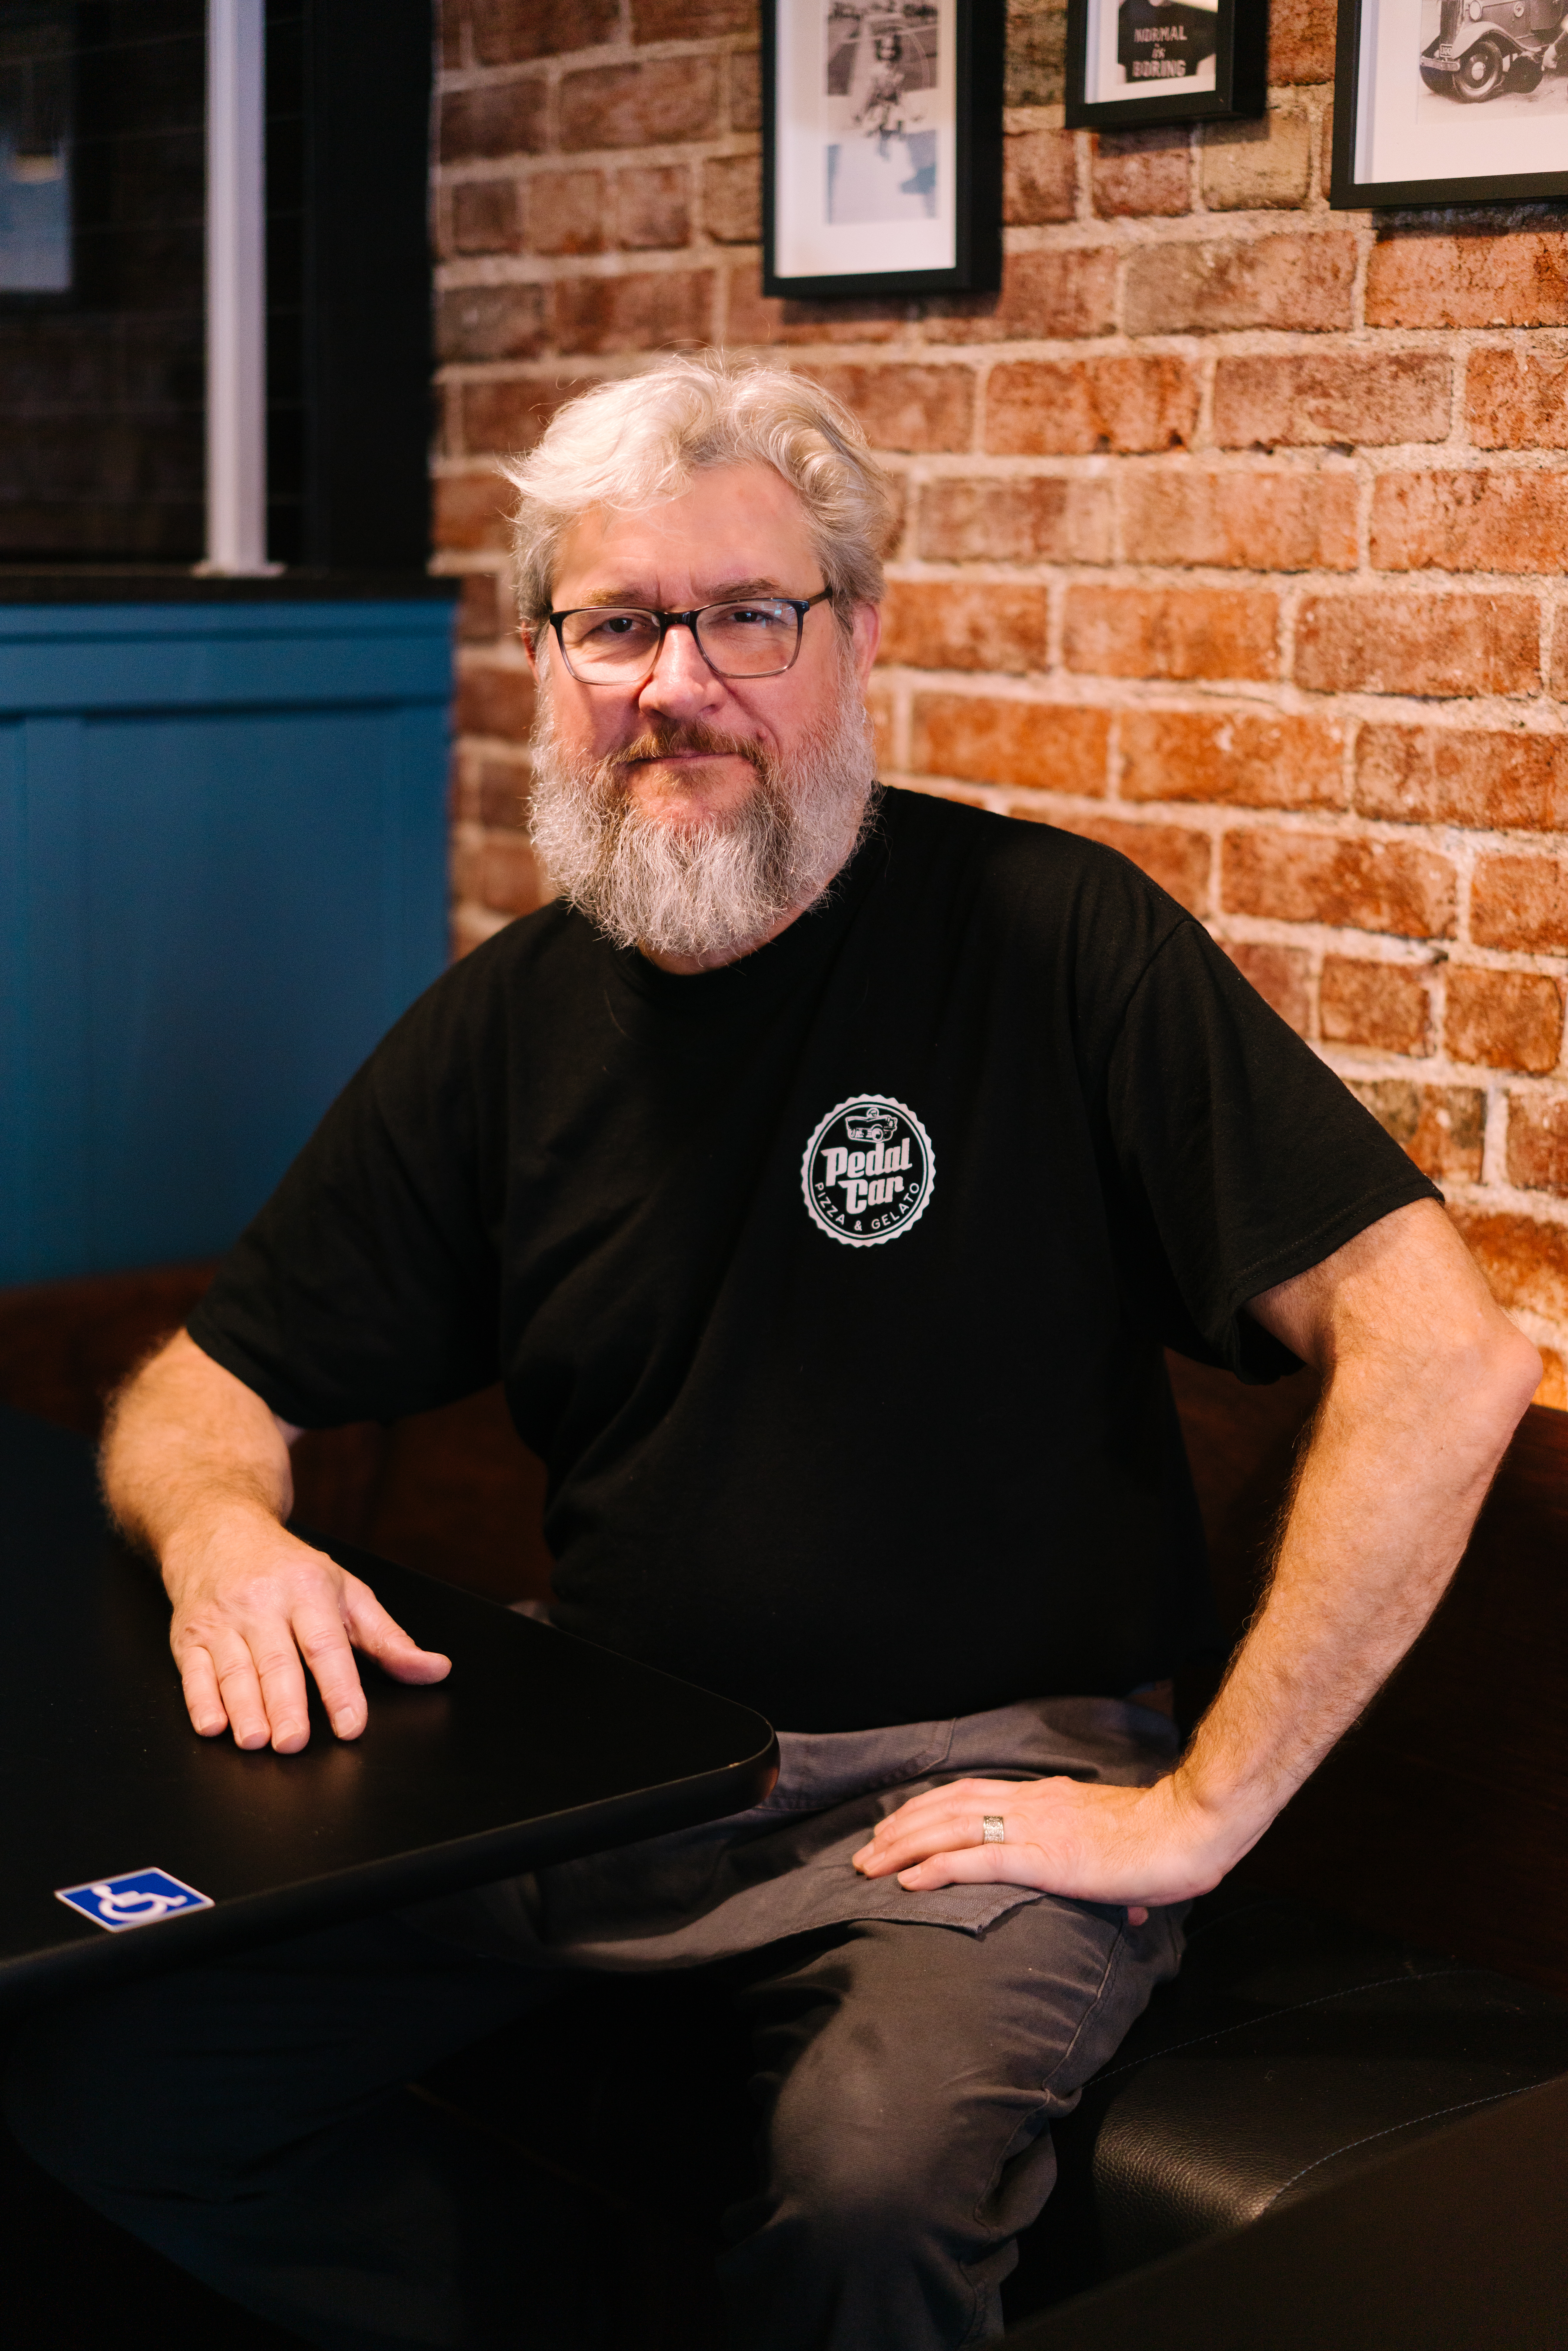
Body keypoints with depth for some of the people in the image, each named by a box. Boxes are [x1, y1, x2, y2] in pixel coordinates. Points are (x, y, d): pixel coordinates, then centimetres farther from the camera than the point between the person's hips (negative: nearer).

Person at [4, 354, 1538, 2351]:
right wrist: (222, 1526, -11)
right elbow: (203, 1390, 14)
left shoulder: (1046, 937, -10)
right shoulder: (504, 1028, 6)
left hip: (969, 1783, -4)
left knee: (871, 2188, -35)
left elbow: (1446, 1361, -17)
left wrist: (1202, 1805, -18)